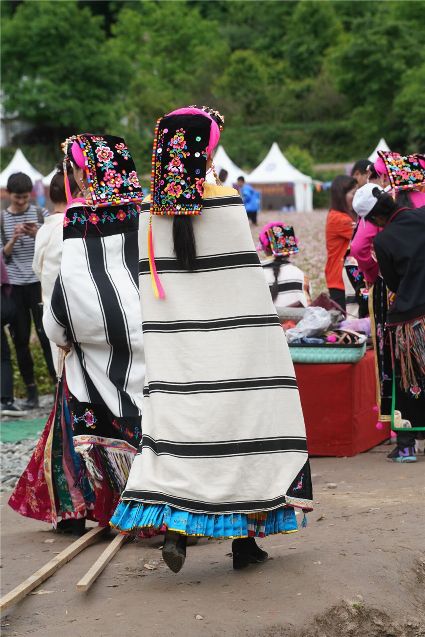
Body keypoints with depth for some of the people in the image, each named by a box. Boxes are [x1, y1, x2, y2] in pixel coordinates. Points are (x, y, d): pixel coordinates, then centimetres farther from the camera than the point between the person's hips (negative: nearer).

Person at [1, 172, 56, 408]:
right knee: (20, 339, 4)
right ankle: (31, 390, 10)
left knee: (46, 334, -7)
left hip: (38, 281, -2)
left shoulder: (41, 215, 4)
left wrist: (37, 235, -15)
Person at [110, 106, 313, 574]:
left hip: (173, 341, 3)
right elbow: (245, 273, -5)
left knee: (175, 414, 5)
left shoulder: (151, 210, 2)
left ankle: (173, 524, -11)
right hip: (228, 340, -3)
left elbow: (150, 281, 7)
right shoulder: (226, 203, -9)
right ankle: (244, 537, 10)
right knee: (237, 414, 4)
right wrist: (259, 322, 7)